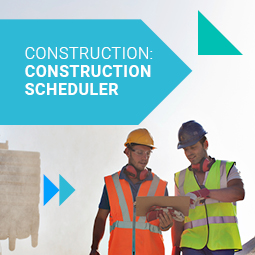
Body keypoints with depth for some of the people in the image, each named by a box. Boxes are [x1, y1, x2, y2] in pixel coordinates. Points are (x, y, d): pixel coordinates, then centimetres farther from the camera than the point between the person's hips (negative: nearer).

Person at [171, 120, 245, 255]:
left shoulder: (226, 168, 10)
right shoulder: (181, 178, 17)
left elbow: (239, 193, -12)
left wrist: (202, 193, -23)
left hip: (223, 243, -1)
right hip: (193, 243, 2)